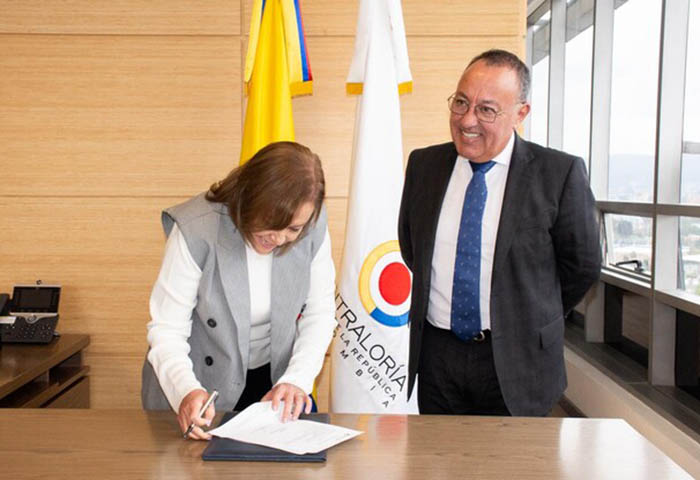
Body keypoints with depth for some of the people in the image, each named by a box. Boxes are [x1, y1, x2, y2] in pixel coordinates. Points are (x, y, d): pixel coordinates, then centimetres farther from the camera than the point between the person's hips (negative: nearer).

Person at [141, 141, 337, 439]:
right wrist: (186, 390, -36)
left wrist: (297, 379, -18)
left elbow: (319, 314, -6)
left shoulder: (313, 228, -14)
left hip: (274, 383, 2)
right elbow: (167, 328, -20)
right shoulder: (196, 230, -24)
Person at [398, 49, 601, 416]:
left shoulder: (560, 173, -11)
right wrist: (443, 308, 12)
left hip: (514, 363, -3)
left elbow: (582, 265, -2)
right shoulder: (423, 164, 1)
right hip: (436, 354, 3)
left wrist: (529, 323, 7)